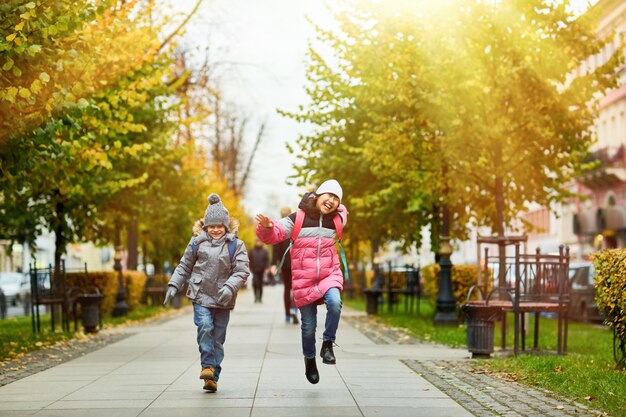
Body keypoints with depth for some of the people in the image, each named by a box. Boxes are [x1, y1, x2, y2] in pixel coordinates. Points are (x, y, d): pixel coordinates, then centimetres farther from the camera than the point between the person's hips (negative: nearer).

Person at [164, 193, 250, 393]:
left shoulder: (235, 245, 2)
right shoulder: (197, 243, 6)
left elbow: (242, 271, -5)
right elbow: (184, 266, 15)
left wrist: (229, 287, -21)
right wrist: (173, 286, 6)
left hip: (223, 300, 0)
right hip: (201, 296, 0)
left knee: (218, 338, 3)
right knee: (205, 327, -22)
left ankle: (212, 377, 13)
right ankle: (208, 365, -8)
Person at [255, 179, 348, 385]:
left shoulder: (337, 220, 8)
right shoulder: (297, 219, -3)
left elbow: (342, 211, 33)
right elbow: (273, 235, -7)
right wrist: (267, 226, -26)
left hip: (330, 275, 2)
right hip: (304, 280, -2)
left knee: (334, 303, -31)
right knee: (309, 325, 3)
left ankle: (328, 345, -12)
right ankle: (309, 359, 29)